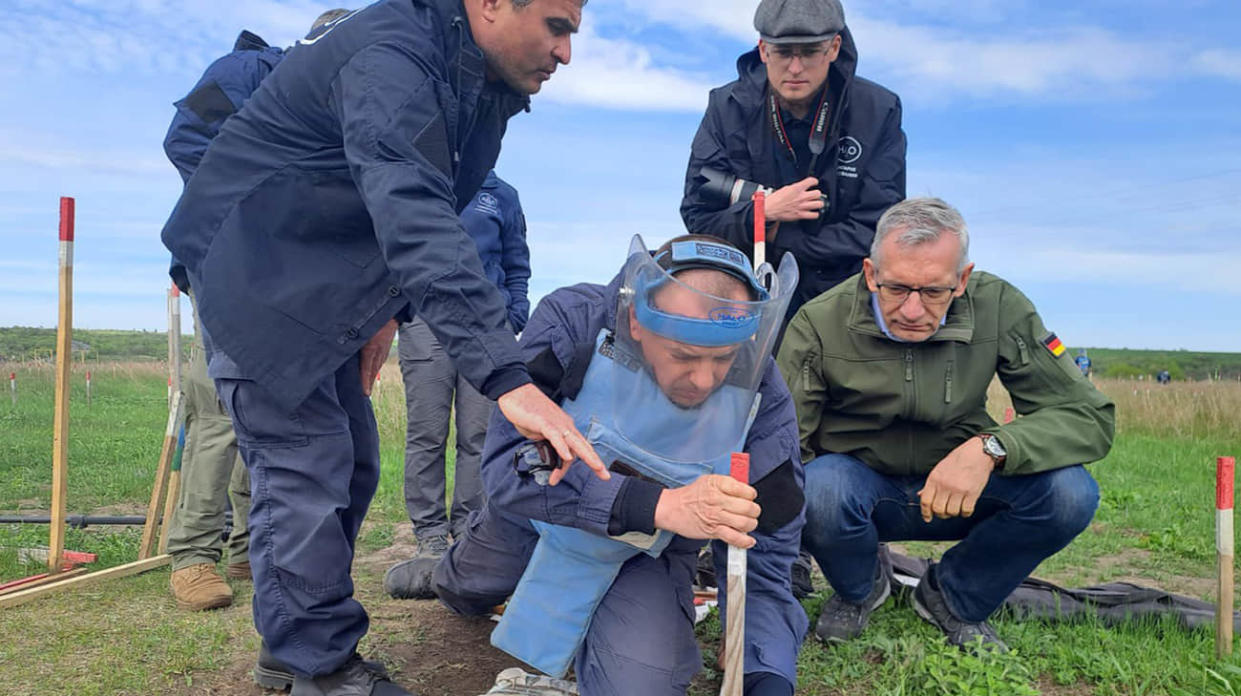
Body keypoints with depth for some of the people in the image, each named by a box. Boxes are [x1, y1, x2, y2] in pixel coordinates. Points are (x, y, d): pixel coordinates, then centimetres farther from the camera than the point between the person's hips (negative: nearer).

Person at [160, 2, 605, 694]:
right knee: (304, 467, -10)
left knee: (352, 466, 11)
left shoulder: (480, 83, 1)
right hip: (252, 269, -9)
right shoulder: (391, 59, -30)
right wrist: (507, 376, -52)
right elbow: (418, 222, -45)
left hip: (321, 283, 9)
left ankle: (298, 637, 26)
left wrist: (388, 311, 6)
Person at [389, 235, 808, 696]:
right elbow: (506, 467, -40)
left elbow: (763, 562, -24)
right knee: (462, 597, 26)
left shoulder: (761, 396, -30)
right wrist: (658, 504, -52)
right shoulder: (571, 323, -33)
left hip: (648, 553, 0)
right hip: (533, 520, 1)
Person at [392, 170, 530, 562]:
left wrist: (515, 322, 7)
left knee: (479, 435, 0)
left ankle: (471, 526, 8)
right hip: (426, 321, -1)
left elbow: (516, 268, 19)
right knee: (426, 434, -2)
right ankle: (430, 531, 6)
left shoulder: (502, 196, 17)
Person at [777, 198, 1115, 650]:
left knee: (1070, 493, -26)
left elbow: (1090, 415, -17)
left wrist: (990, 448, -35)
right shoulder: (820, 323, -20)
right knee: (817, 489, -37)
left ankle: (954, 599, 5)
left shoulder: (998, 307, -16)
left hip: (961, 486, 2)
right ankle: (858, 591, 3)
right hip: (860, 485, -2)